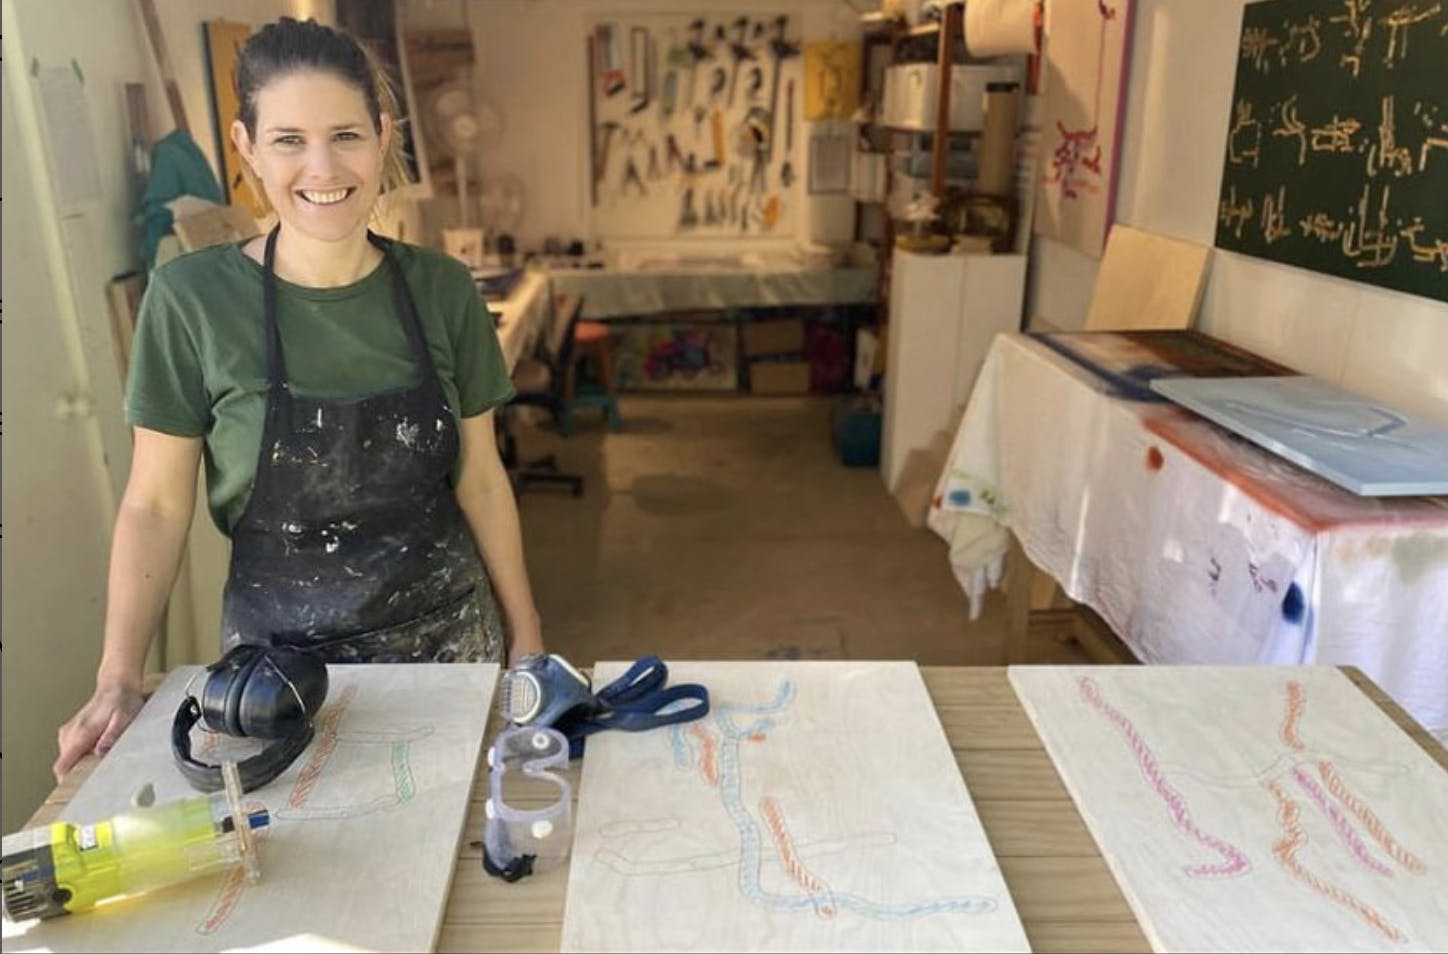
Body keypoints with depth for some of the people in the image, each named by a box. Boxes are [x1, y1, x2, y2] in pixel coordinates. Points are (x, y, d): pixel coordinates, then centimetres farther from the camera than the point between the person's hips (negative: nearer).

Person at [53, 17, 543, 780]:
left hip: (447, 631, 2)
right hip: (278, 649, -1)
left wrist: (524, 630, 4)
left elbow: (480, 478, 1)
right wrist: (118, 679, -12)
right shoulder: (192, 297, -11)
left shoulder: (441, 289, -6)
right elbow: (155, 504, -5)